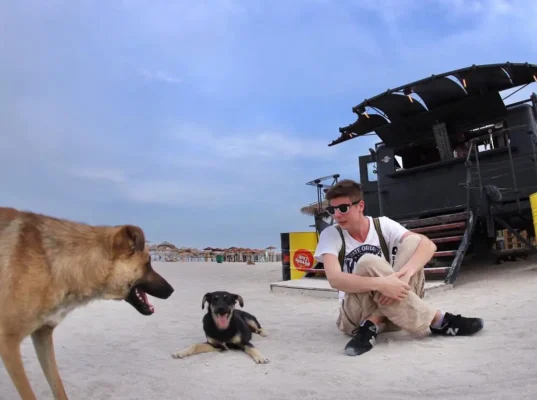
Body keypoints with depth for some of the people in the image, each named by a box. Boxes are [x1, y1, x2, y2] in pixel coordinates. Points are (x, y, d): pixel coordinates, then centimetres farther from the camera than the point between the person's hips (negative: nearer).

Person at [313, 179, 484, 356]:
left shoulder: (383, 225, -4)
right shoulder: (330, 235, -10)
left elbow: (428, 245, -18)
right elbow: (335, 279, -26)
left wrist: (404, 274, -37)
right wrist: (381, 284, -40)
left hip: (391, 304, 3)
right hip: (356, 314, -2)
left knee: (413, 242, -17)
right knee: (368, 263, -33)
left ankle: (372, 325, -23)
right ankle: (437, 321, -22)